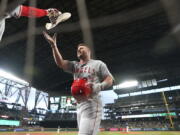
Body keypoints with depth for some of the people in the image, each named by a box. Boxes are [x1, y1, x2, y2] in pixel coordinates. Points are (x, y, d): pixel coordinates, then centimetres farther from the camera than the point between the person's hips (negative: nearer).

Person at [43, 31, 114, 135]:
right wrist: (54, 45, -7)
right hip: (79, 106, 6)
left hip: (92, 105, -6)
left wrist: (98, 86, -20)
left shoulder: (98, 64, 6)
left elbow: (110, 79, 0)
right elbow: (60, 63, 2)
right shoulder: (75, 65, 18)